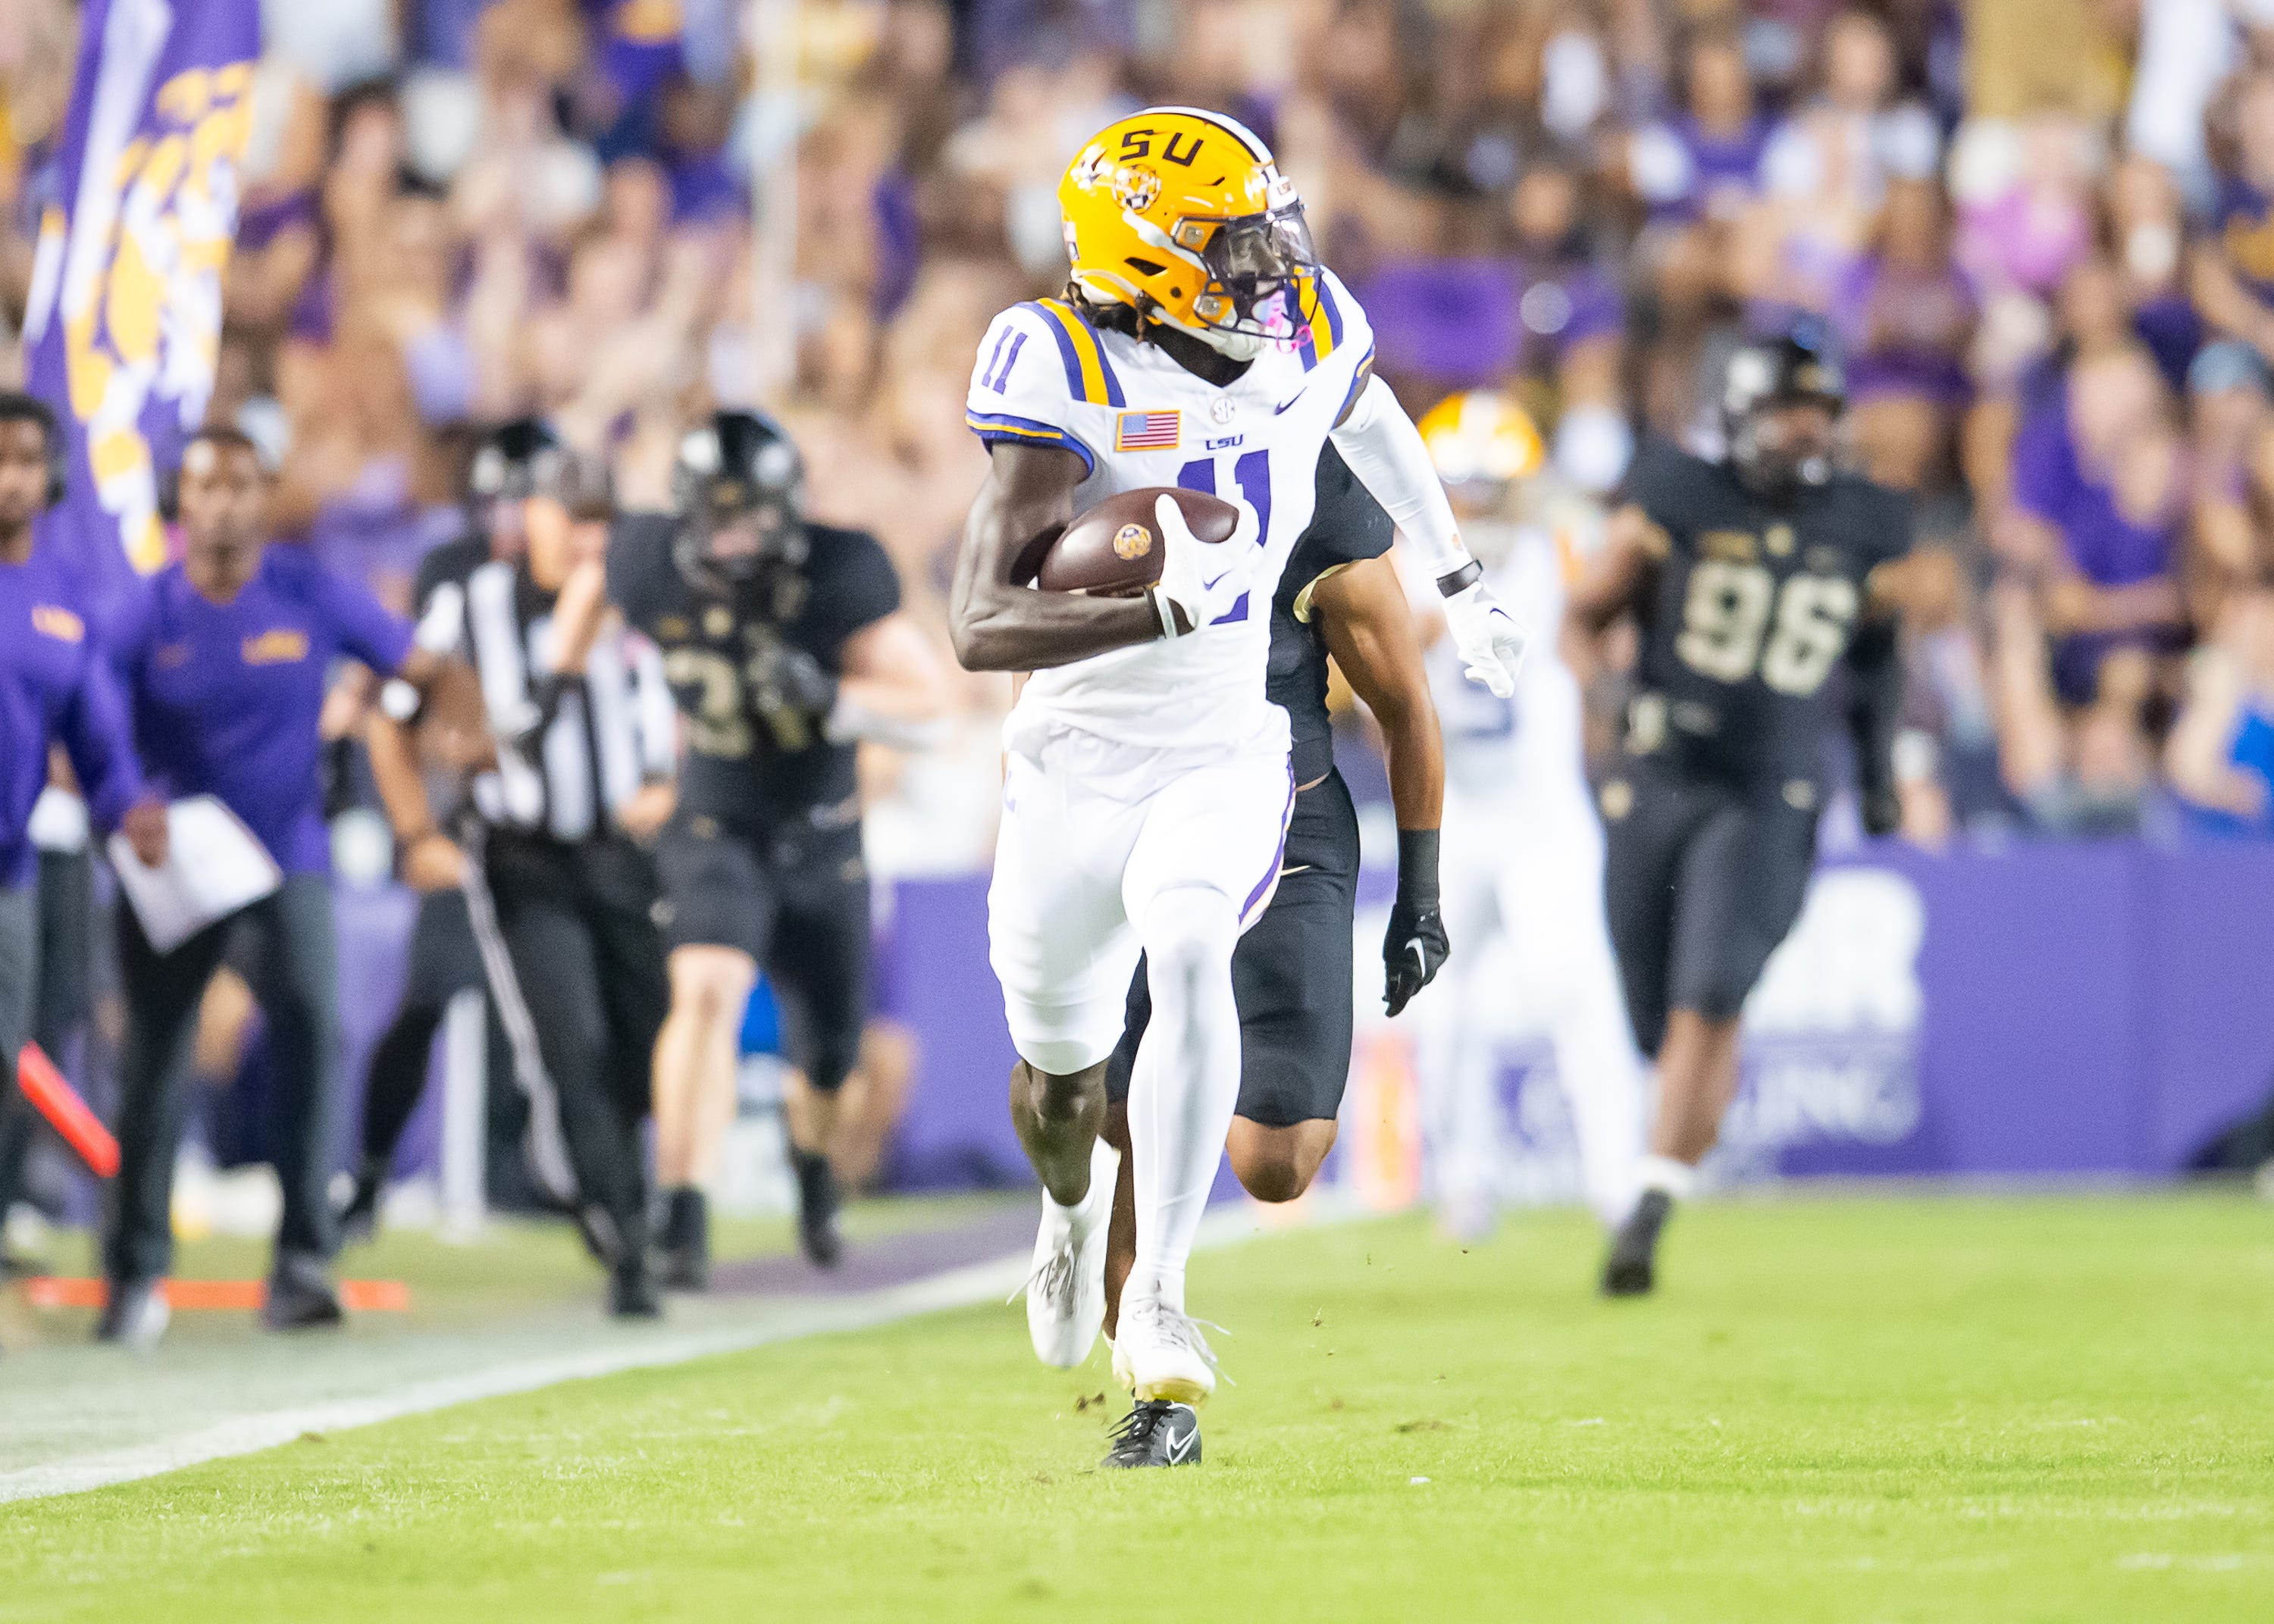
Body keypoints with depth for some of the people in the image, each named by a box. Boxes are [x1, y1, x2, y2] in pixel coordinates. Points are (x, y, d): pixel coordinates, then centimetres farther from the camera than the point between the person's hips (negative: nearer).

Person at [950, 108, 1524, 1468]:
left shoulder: (1304, 335, -6)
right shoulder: (1073, 375, -21)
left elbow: (1373, 424, 23)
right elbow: (982, 626, -30)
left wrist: (1462, 586, 34)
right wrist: (1156, 612, -45)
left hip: (1226, 762, 1)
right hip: (1077, 775, -1)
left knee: (1188, 960, -30)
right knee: (1062, 1073, 15)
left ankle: (1158, 1309, -30)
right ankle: (1076, 1201, 54)